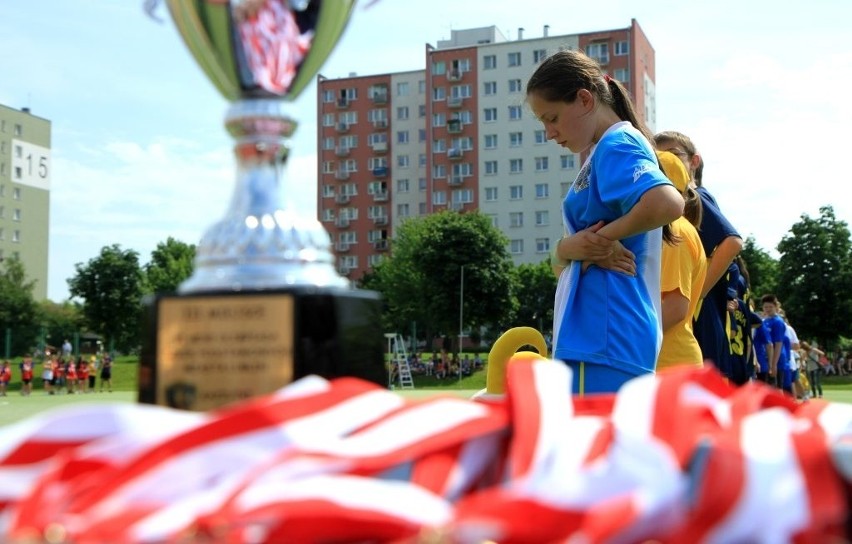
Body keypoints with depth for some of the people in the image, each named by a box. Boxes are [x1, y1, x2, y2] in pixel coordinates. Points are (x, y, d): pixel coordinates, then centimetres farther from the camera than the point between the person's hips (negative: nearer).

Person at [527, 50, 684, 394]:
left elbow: (668, 204, -30)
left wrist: (603, 236, -15)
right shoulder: (602, 154, 20)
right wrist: (569, 248, -7)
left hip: (603, 340, -10)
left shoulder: (616, 145, -8)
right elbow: (560, 262, 16)